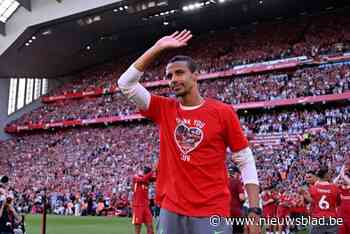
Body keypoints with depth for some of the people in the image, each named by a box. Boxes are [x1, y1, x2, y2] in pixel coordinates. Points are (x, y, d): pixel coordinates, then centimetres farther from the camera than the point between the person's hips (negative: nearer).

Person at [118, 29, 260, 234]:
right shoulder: (164, 110, 6)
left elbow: (246, 162, 0)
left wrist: (254, 210, -8)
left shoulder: (223, 112, -2)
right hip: (170, 211, 3)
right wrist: (158, 48, -1)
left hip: (212, 213, -3)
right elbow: (126, 83, 2)